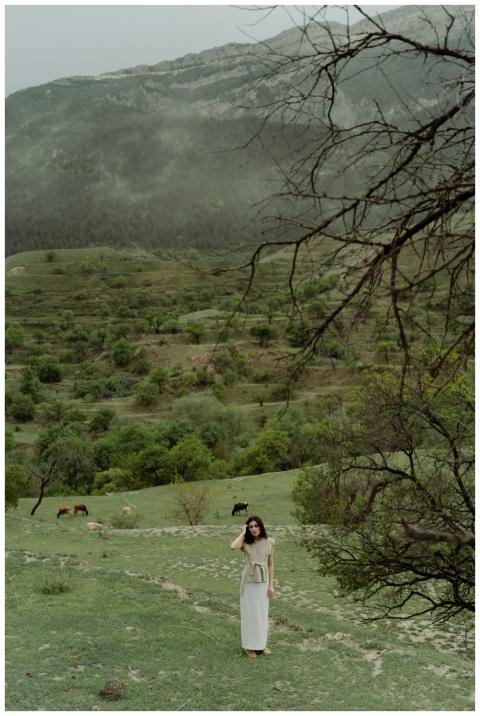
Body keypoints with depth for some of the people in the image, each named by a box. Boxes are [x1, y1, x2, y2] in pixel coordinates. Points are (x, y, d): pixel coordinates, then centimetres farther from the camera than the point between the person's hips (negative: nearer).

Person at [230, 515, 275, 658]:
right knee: (249, 612, 4)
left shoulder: (269, 542, -3)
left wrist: (271, 585, -1)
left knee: (262, 612, 11)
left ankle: (261, 644, 25)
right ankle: (250, 646, 15)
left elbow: (270, 564, 2)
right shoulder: (246, 542, -7)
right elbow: (233, 546, -30)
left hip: (263, 581, 2)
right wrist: (243, 533, -18)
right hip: (249, 580, -2)